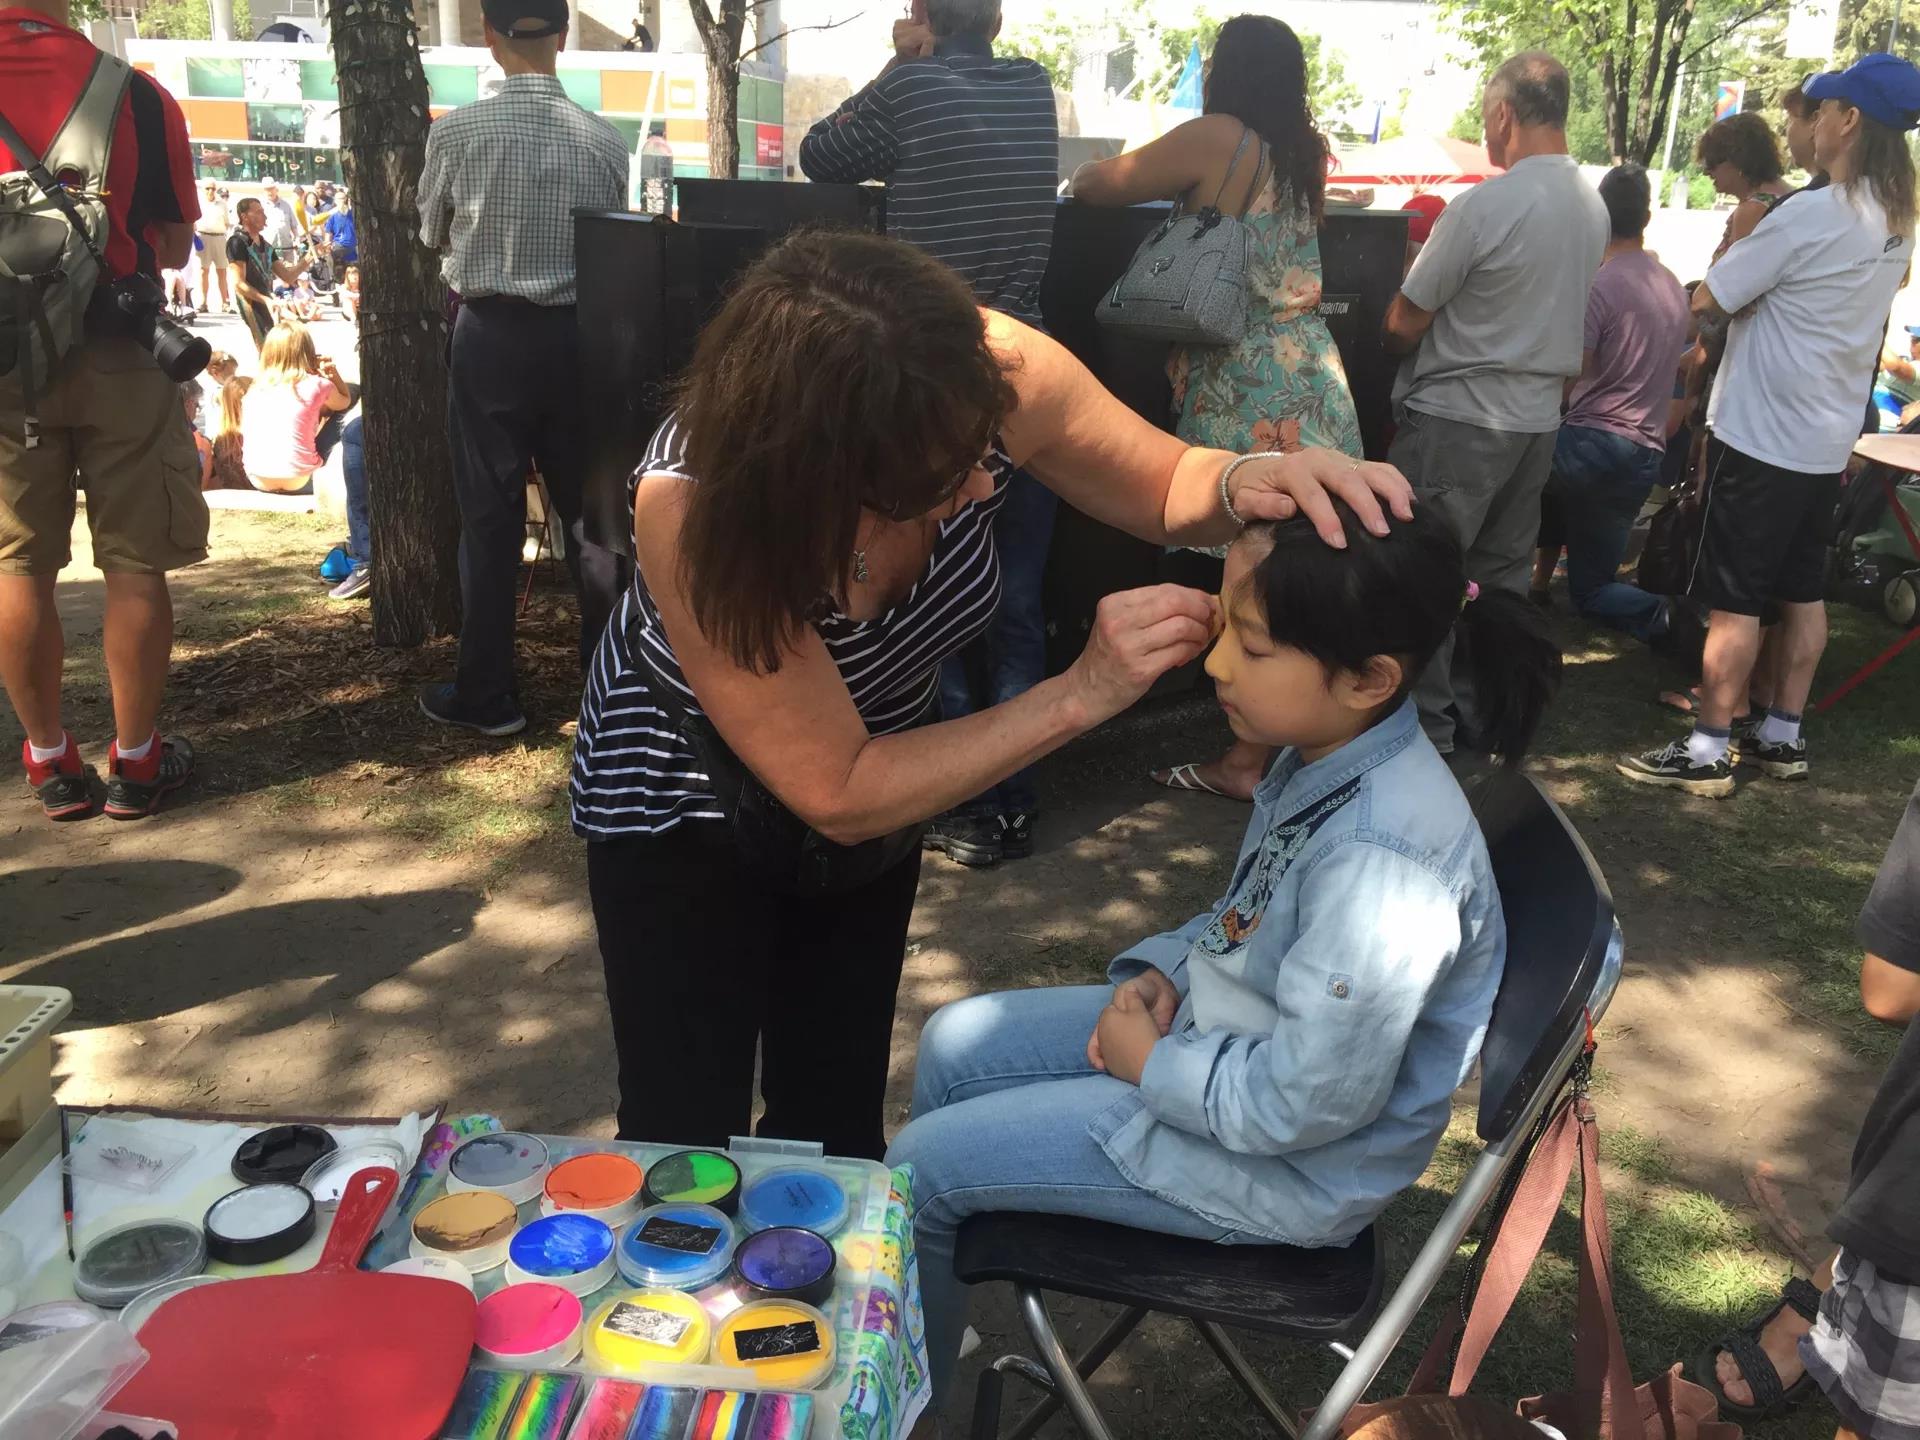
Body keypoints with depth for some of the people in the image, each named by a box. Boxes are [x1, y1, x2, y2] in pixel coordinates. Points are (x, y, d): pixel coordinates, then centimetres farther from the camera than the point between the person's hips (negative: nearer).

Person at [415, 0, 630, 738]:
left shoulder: (456, 130, -8)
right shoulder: (605, 139, -4)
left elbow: (432, 236, 8)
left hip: (492, 336, -2)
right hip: (578, 334, 2)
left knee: (491, 514, 5)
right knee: (588, 507, 11)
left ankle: (486, 694, 11)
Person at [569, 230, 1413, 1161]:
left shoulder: (984, 375, -30)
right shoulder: (691, 502, -37)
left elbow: (1169, 487, -11)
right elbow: (838, 797, -32)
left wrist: (1245, 482, -34)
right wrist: (1080, 694, -38)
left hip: (879, 766, 4)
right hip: (681, 807, -3)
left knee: (837, 1117, 17)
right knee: (686, 1136, 7)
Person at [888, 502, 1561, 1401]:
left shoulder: (1379, 864, -35)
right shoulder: (1328, 752, -8)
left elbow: (1307, 1102, -29)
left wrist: (1150, 1064, -15)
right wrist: (1165, 973, -5)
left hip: (1286, 1163, -9)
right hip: (1228, 1031, 9)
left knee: (921, 1167, -6)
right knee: (955, 1045, 14)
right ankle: (933, 1316, 36)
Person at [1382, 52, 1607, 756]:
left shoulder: (1483, 206, -18)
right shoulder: (1593, 208, 6)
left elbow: (1403, 324, -12)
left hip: (1457, 417, -7)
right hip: (1537, 416, 8)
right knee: (1501, 575, 14)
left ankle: (1426, 729, 7)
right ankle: (1486, 717, 23)